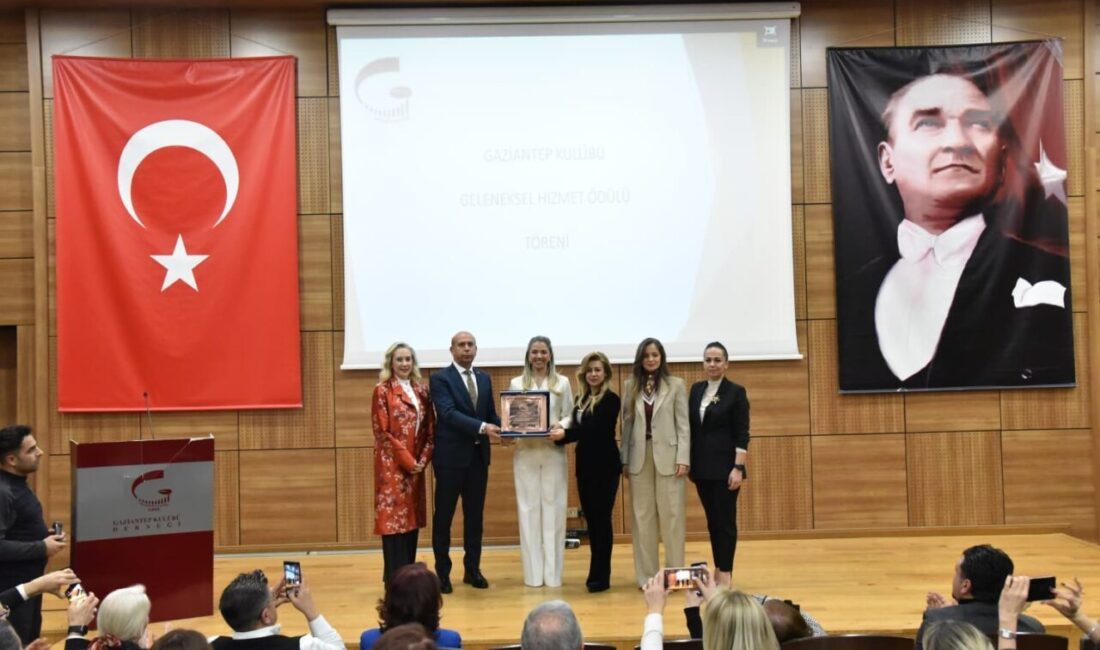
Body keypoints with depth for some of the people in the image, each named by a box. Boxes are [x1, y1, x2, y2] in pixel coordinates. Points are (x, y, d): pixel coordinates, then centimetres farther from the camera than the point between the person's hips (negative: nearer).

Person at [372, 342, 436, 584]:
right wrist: (407, 460, -12)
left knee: (412, 518, 9)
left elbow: (430, 430, 10)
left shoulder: (422, 391, 11)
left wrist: (422, 459, -4)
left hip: (416, 465, 5)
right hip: (392, 464, -5)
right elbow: (383, 432, -9)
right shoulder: (382, 391, -4)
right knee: (394, 518, -5)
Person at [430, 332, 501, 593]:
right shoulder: (440, 378, -6)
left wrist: (501, 428, -9)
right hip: (451, 456, -5)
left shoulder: (484, 379, 13)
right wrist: (482, 428, -29)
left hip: (479, 455, 5)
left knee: (475, 515, 11)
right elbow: (449, 413, -19)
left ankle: (473, 569, 22)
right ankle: (442, 573, 14)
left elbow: (490, 413, 13)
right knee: (444, 516, 3)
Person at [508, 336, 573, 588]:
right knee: (528, 509, 2)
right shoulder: (516, 384, 10)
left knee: (553, 508, 1)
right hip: (525, 453, 0)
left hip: (554, 452, 0)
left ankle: (553, 572, 8)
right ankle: (533, 573, 9)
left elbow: (569, 415, 4)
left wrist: (562, 429, -16)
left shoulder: (562, 383, 9)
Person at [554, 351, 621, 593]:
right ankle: (597, 573, 21)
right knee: (591, 519, 11)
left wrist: (563, 435, -29)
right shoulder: (581, 399, 12)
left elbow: (593, 429, -20)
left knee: (601, 519, -2)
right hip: (585, 466, 7)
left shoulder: (611, 399, -9)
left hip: (605, 466, -7)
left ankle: (601, 576, 6)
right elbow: (577, 429, 8)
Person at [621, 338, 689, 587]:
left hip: (667, 456, -2)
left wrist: (683, 458, -9)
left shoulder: (676, 385, 2)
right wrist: (624, 459, 4)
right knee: (642, 516, 6)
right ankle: (646, 575, 15)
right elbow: (627, 424, 7)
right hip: (639, 457, 2)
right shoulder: (631, 386, 8)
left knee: (671, 515, 2)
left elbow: (683, 424, -1)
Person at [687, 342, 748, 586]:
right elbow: (691, 429, 12)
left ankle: (725, 573, 5)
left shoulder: (736, 392, -6)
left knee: (726, 520, -1)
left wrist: (738, 468, -15)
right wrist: (688, 462, 9)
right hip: (702, 467, 5)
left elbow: (742, 435, -9)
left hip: (725, 466, -5)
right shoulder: (696, 390, 9)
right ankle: (717, 570, 19)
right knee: (712, 520, 11)